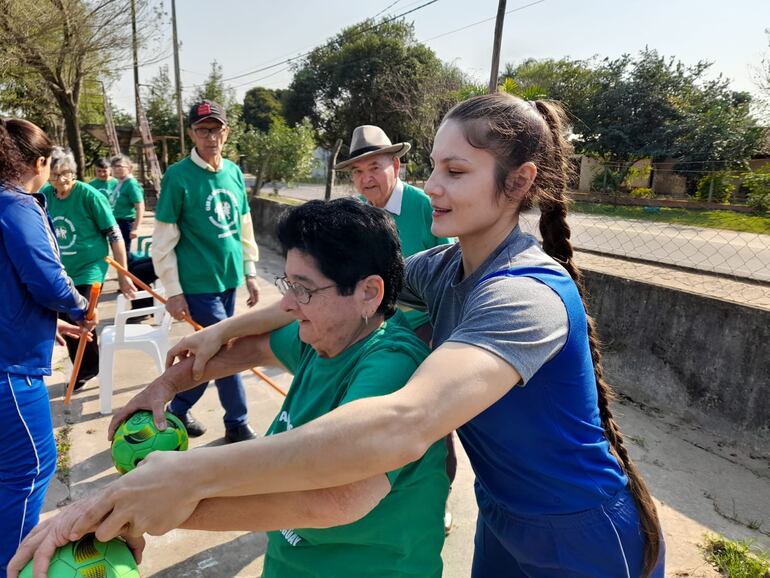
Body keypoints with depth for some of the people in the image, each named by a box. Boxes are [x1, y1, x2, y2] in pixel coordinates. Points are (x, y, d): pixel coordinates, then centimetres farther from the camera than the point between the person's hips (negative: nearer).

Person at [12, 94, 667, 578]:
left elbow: (402, 425, -47)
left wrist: (190, 476, -42)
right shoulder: (448, 266, -7)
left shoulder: (527, 294, -33)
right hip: (503, 519, 6)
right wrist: (228, 328, -7)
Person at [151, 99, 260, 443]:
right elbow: (163, 240, -10)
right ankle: (237, 425, 18)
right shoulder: (178, 176, -11)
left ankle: (178, 410, 35)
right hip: (199, 284, -6)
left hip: (229, 279, 6)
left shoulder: (234, 172, 6)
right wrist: (173, 291, -11)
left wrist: (250, 272, 12)